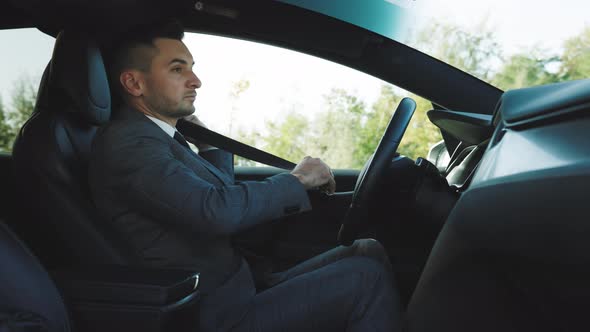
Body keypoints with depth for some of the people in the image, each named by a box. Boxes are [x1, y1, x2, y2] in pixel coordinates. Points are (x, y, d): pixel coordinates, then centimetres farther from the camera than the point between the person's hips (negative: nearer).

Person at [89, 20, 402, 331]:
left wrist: (209, 146, 11)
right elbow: (217, 212, -27)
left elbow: (225, 198, 18)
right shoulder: (126, 141, -16)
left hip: (235, 292, 9)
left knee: (367, 253, 4)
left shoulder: (154, 137, 14)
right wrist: (297, 180, -14)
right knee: (366, 277, -15)